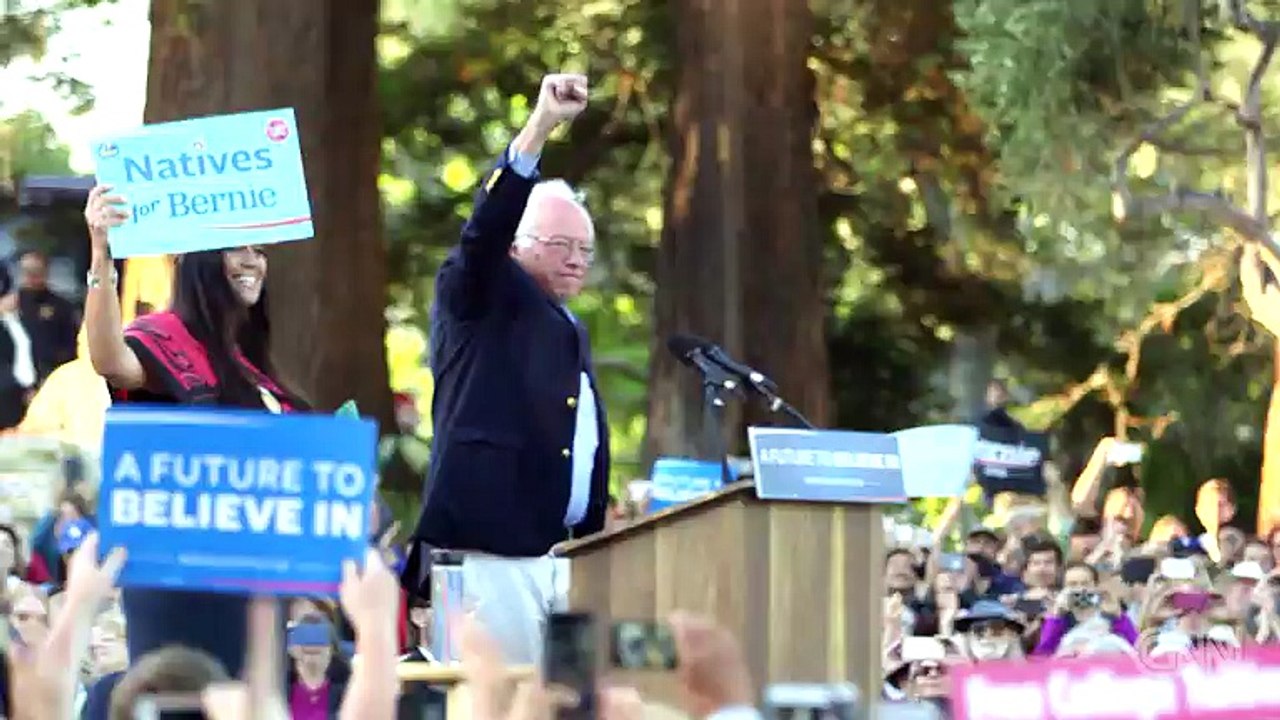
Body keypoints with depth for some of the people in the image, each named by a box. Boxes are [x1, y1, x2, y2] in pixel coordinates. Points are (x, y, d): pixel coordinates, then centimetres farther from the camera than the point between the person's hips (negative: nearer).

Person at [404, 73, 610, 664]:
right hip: (492, 550, -7)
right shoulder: (479, 302, 5)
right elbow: (487, 227, -13)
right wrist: (540, 127, -23)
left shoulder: (572, 333, 25)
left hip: (565, 555, 7)